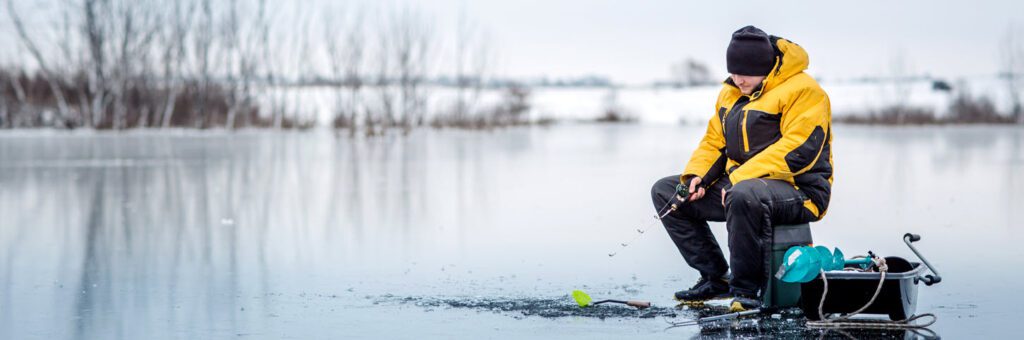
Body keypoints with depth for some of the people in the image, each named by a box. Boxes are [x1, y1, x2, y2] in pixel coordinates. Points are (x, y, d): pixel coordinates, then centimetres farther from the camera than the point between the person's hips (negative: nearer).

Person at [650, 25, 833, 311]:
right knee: (665, 192, 6)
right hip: (738, 183, 9)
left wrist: (740, 178, -26)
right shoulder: (730, 92, 14)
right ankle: (715, 278, 4)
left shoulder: (802, 90, -14)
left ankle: (746, 289, -26)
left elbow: (797, 150, -24)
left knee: (745, 195, -42)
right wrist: (697, 176, -3)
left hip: (797, 191, -9)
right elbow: (714, 141, 19)